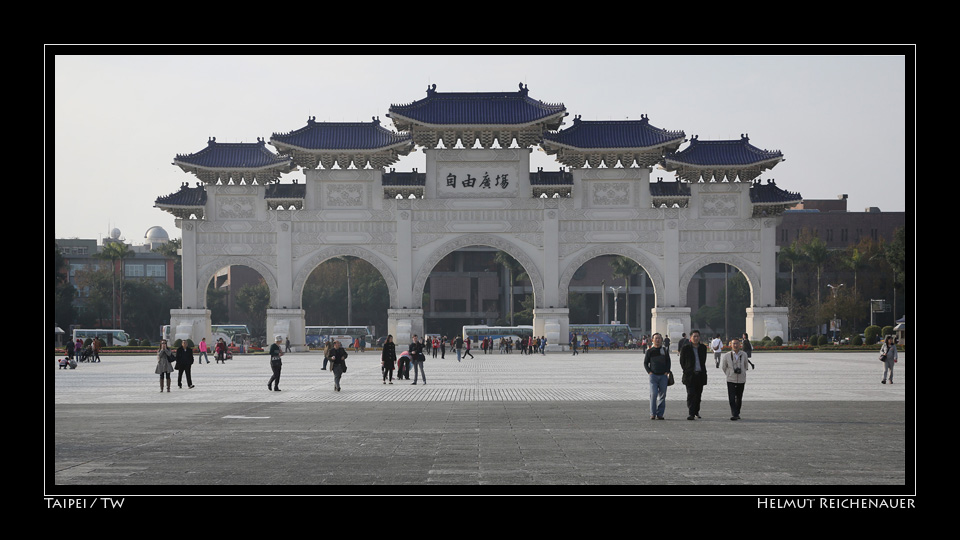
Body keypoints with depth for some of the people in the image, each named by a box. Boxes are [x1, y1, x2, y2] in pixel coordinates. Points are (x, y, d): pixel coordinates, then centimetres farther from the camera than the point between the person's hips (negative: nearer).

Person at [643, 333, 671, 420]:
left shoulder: (665, 350, 10)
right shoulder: (649, 351, 6)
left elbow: (668, 362, 15)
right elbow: (645, 363, 10)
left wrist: (667, 372, 1)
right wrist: (649, 372, -4)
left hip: (663, 376, 2)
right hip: (653, 375, -2)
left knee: (662, 395, 1)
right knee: (653, 394, -12)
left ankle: (660, 414, 6)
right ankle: (653, 414, -8)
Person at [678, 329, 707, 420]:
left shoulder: (703, 348, 9)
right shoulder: (686, 348, -2)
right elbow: (682, 361, 5)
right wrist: (687, 371, 5)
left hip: (700, 374, 4)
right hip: (690, 375, -4)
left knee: (698, 394, 10)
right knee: (691, 394, -12)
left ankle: (696, 412, 26)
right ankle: (691, 413, -16)